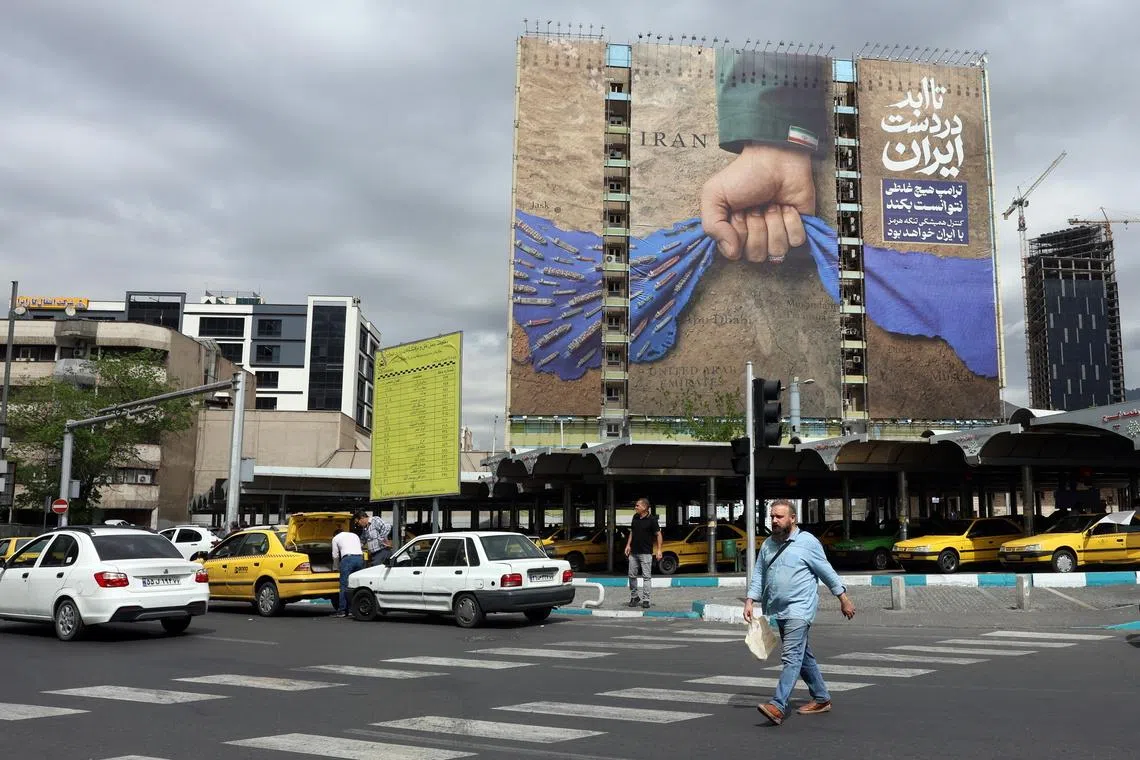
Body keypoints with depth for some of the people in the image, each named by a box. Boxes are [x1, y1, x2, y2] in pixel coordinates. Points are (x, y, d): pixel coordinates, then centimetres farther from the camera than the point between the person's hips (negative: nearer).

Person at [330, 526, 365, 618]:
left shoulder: (336, 538, 20)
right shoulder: (355, 535, 33)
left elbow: (335, 555, 20)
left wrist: (335, 568, 32)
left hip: (348, 558, -5)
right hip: (360, 558, 5)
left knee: (344, 585, -4)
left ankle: (342, 610, -7)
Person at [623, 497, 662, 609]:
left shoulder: (651, 519, -10)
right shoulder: (635, 517, 7)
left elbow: (658, 534, -7)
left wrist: (659, 550, -13)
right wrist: (628, 545, 9)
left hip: (646, 553, -6)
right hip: (633, 552, 6)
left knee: (646, 576, -2)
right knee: (632, 575, 8)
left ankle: (645, 600, 1)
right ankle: (634, 597, 21)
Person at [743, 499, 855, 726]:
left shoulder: (808, 542, -6)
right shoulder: (767, 545, 12)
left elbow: (827, 572, -1)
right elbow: (759, 574, 14)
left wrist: (843, 599, 3)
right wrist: (750, 601, 3)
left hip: (799, 610, -7)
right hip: (778, 611, 7)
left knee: (791, 657, -17)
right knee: (804, 656, 17)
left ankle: (778, 706, -25)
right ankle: (821, 699, 31)